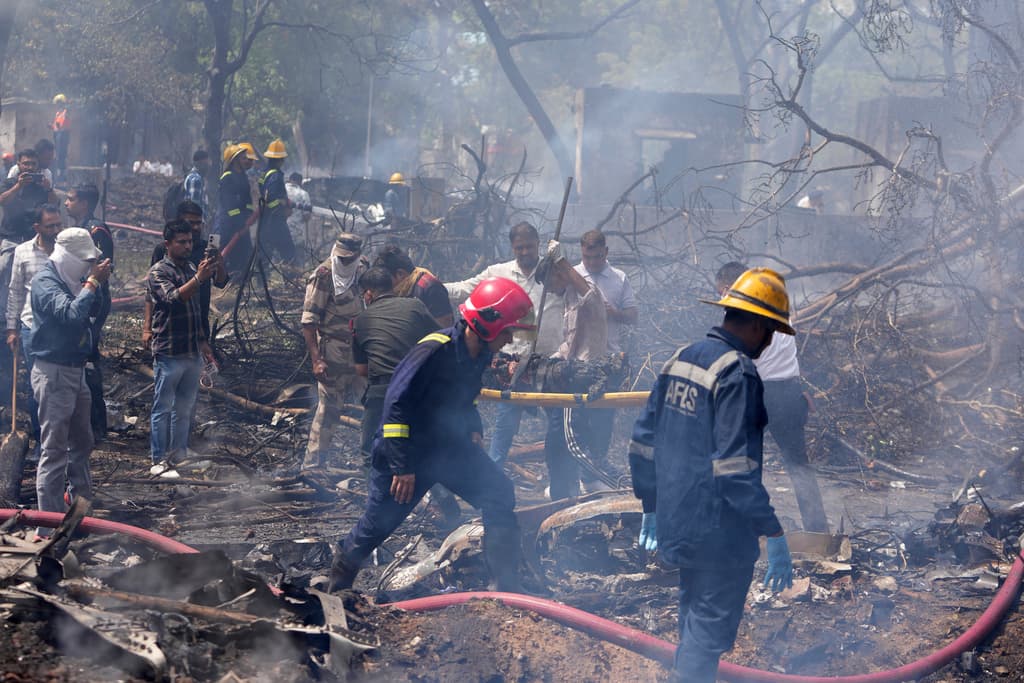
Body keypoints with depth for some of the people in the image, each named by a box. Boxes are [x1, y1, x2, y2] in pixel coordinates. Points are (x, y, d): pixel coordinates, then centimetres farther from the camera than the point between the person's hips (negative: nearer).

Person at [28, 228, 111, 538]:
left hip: (76, 370, 9)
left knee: (82, 442, 21)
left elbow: (97, 310, 14)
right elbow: (71, 314, -31)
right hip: (54, 373, -9)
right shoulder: (45, 281, -16)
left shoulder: (71, 279, 10)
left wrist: (99, 281, 2)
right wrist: (92, 282, -23)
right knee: (54, 450, -8)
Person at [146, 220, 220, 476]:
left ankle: (180, 454, 20)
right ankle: (159, 461, 1)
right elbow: (173, 298, -29)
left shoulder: (191, 269, 14)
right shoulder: (158, 272, -9)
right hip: (169, 352, -7)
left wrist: (202, 342, 23)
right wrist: (198, 278, -40)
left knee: (185, 408, 12)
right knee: (163, 408, -2)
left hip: (192, 353, 7)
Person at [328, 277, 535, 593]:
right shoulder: (435, 350, -26)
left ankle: (507, 589, -6)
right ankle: (339, 584, 34)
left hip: (450, 448, 7)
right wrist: (402, 466, -25)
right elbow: (397, 403, -25)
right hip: (408, 451, -7)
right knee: (379, 522, 4)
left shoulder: (480, 356, 0)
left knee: (499, 496, -10)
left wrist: (474, 432, 5)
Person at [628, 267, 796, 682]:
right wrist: (773, 534, -22)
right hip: (720, 533, -9)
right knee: (709, 634, -1)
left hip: (676, 521, 9)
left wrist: (650, 507, 22)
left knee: (693, 624, 24)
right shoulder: (737, 372, -18)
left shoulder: (679, 360, 9)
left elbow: (643, 441, 13)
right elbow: (736, 464, -24)